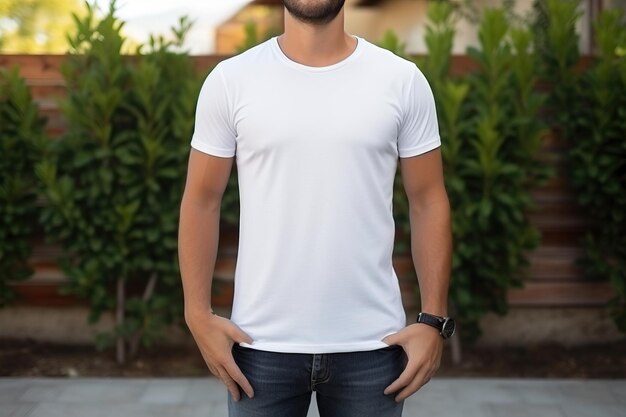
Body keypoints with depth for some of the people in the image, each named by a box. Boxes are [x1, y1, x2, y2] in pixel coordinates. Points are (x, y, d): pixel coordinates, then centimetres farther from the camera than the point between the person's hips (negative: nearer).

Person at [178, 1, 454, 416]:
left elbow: (428, 201, 1)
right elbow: (202, 200, 2)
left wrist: (434, 320, -4)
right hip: (262, 344, 0)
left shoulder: (402, 80, -1)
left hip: (372, 344, 1)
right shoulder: (231, 81, -2)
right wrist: (199, 314, -5)